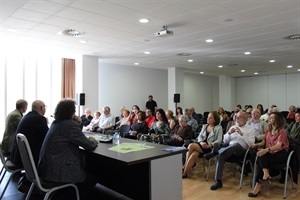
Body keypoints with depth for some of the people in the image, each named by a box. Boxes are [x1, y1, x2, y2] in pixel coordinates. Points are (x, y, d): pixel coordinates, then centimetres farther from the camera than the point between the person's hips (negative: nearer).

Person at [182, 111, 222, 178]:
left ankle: (185, 166, -12)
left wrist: (209, 145, -20)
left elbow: (219, 140, -6)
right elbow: (199, 136, 14)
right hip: (201, 145, 5)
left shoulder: (218, 128, 4)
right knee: (193, 155, -29)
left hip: (210, 148, -5)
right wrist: (201, 142, -9)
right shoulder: (204, 126, 21)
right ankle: (184, 172, -24)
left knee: (191, 146, -27)